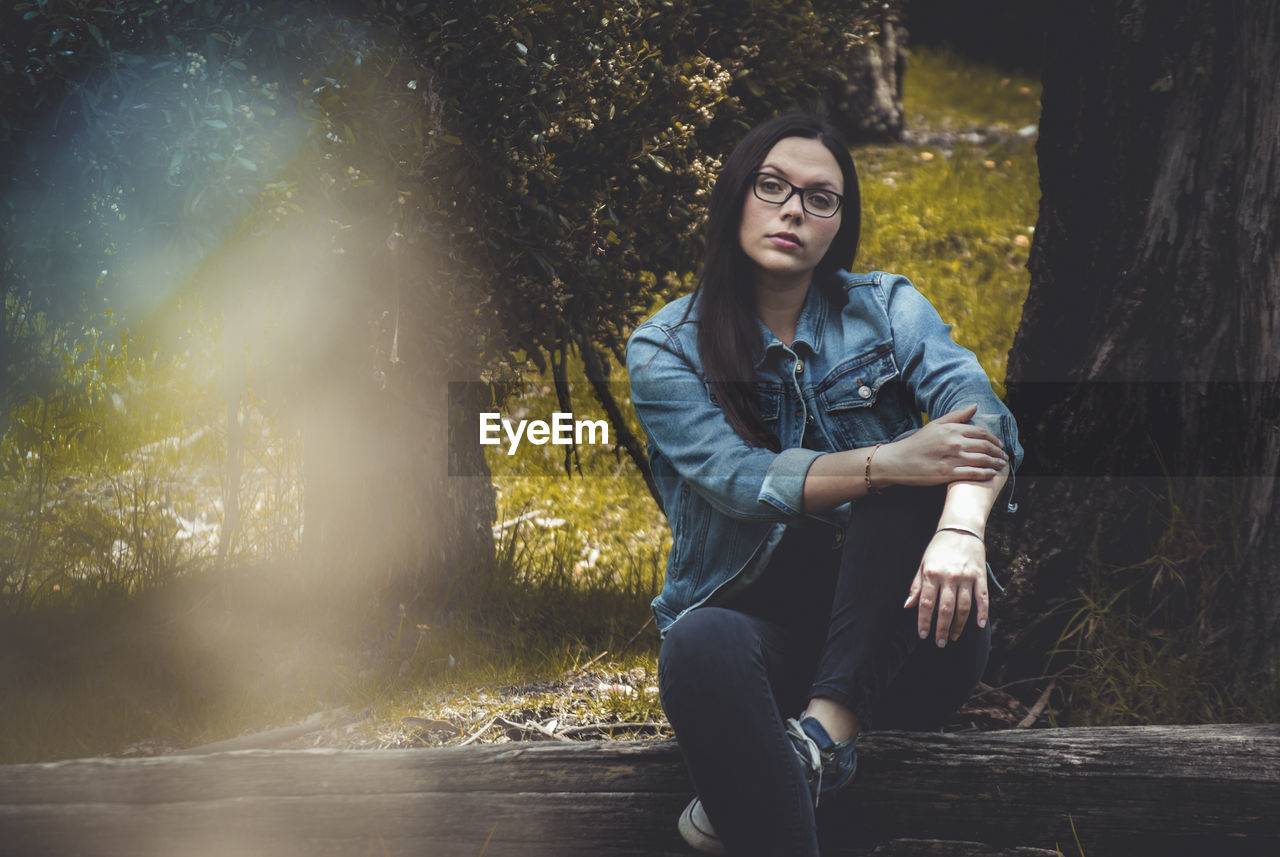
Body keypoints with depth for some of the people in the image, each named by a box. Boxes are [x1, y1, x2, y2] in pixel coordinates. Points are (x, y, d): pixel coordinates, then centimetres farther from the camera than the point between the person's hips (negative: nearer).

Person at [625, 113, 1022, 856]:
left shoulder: (885, 309, 4)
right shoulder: (666, 350, 1)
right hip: (755, 618, -1)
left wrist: (961, 530, -38)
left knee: (911, 488, -28)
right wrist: (889, 463, -33)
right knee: (703, 646, -37)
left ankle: (826, 732, -33)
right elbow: (740, 480, -16)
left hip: (890, 628, 2)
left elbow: (980, 414, -15)